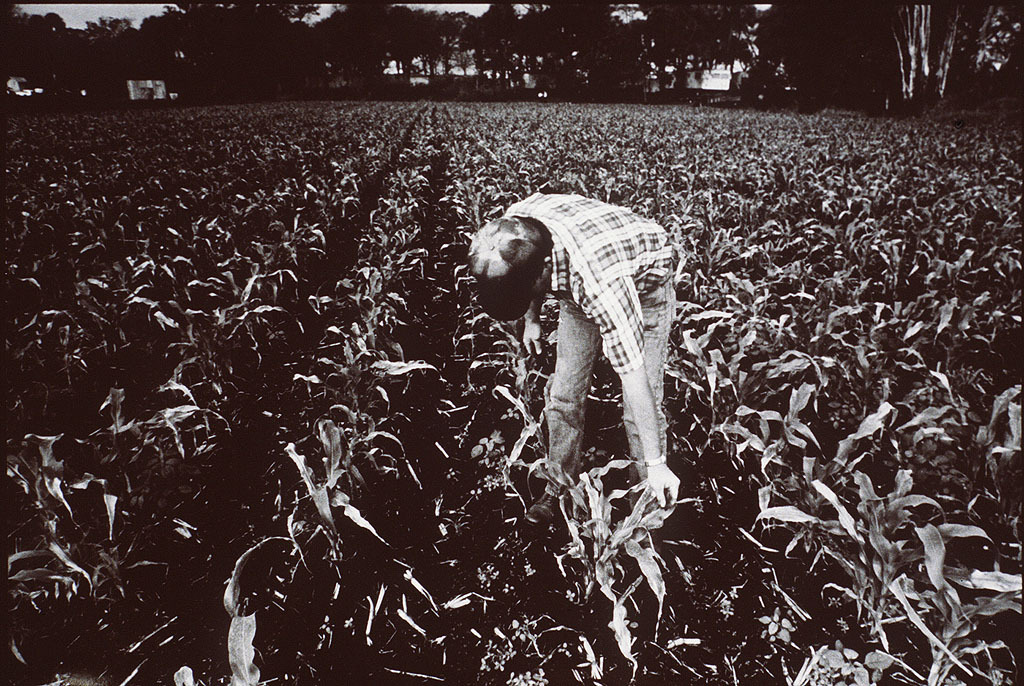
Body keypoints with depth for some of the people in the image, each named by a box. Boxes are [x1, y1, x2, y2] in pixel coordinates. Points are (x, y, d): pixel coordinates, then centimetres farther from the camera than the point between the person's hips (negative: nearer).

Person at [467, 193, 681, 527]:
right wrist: (531, 319, 13)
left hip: (645, 283, -5)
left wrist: (656, 464, -31)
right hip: (576, 290, 5)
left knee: (641, 406, -10)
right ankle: (559, 489, 17)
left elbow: (633, 377, -38)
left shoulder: (597, 279, -45)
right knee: (563, 393, 0)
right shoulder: (511, 228, -28)